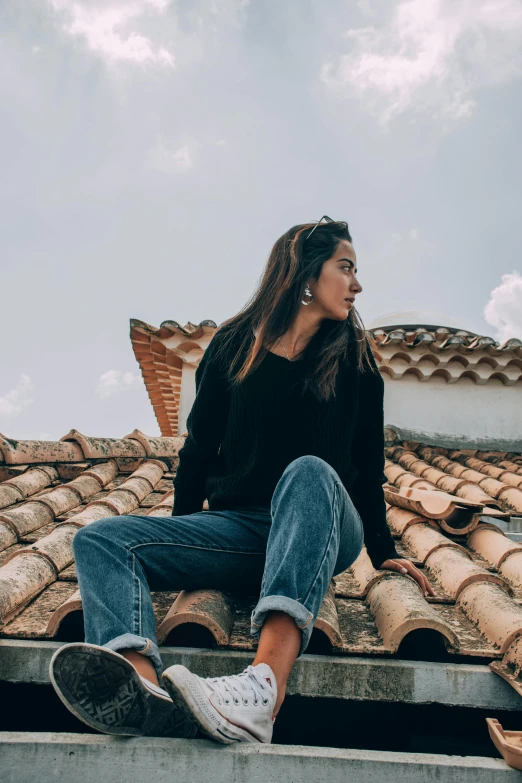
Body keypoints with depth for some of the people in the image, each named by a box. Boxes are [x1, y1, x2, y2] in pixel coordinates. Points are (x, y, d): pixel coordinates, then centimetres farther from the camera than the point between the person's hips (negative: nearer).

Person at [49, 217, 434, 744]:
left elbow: (368, 464, 13)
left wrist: (383, 552, 11)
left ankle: (266, 686, -53)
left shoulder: (354, 358, 9)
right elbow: (200, 445, 13)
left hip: (326, 534, -1)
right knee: (100, 538, -20)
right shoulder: (234, 344, 9)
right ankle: (142, 685, -51)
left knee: (311, 471, -36)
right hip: (237, 528, 2)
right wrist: (180, 533, 12)